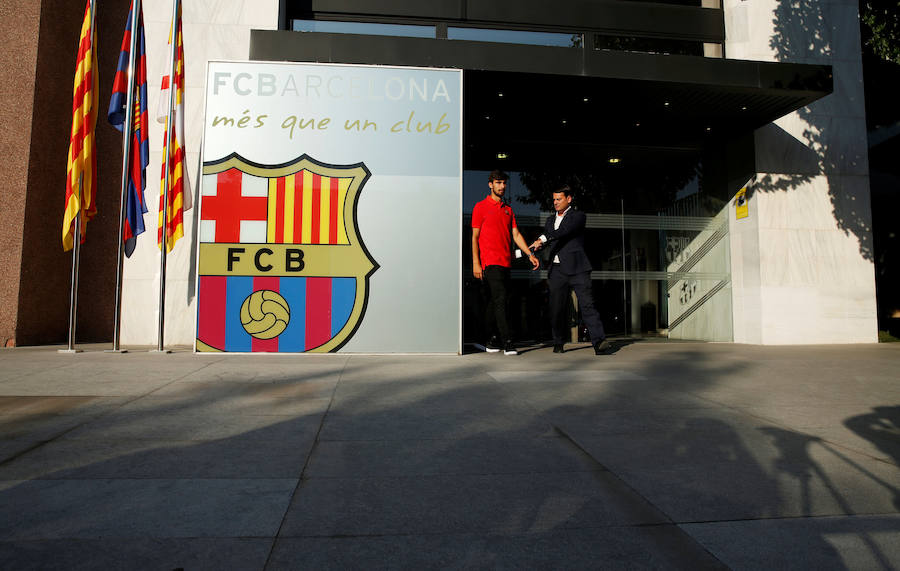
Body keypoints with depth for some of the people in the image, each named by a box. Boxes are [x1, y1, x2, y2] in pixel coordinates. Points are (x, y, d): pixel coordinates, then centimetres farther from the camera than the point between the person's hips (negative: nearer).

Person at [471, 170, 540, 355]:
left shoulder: (508, 209, 19)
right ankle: (506, 342, -12)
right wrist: (475, 263, -8)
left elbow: (516, 235, 16)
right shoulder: (481, 207, 2)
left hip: (506, 262, 6)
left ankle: (491, 340, 17)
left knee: (494, 302, 10)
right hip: (490, 262, -6)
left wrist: (530, 254, 4)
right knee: (500, 300, -12)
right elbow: (475, 237, -1)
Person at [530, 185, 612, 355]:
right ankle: (558, 343, 18)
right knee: (556, 308, 4)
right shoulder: (551, 220, 24)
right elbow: (544, 241, 26)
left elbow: (564, 231, -14)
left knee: (587, 304, -14)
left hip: (576, 268, -5)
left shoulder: (578, 216, 4)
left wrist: (543, 239, -20)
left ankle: (599, 342, -19)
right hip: (557, 269, 5)